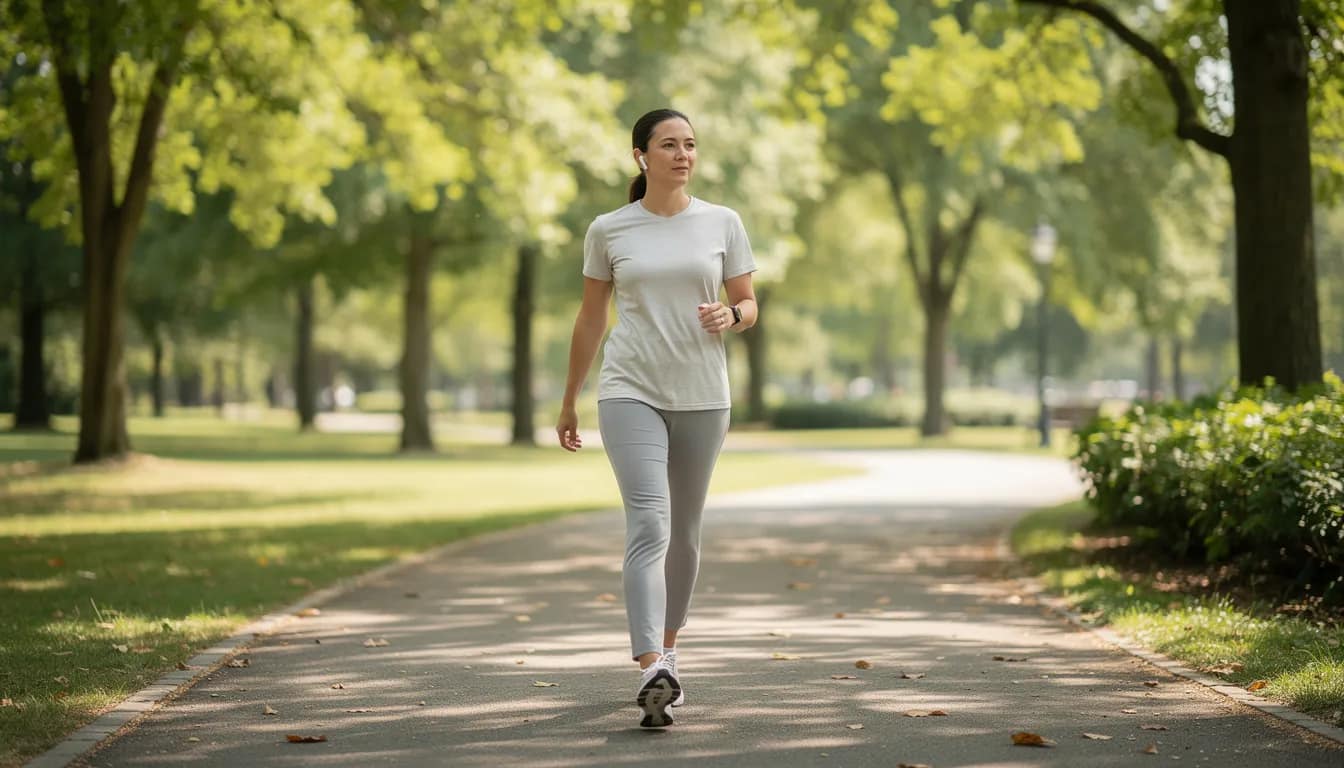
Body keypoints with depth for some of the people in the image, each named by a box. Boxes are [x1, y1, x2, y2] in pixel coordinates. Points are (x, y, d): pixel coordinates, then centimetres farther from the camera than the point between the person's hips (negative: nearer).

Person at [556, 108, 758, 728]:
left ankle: (666, 650, 32)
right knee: (649, 523, -18)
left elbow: (748, 305, 10)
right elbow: (590, 318, 11)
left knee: (684, 532, 12)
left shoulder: (723, 223, 5)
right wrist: (569, 402, 15)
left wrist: (730, 316, -14)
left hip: (702, 397, 2)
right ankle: (653, 673, -27)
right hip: (631, 392, -2)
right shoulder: (608, 230, 3)